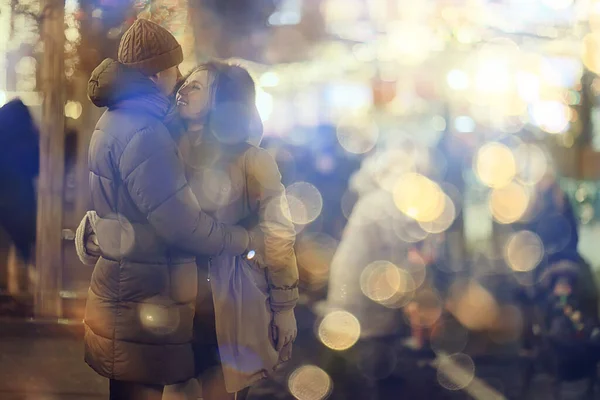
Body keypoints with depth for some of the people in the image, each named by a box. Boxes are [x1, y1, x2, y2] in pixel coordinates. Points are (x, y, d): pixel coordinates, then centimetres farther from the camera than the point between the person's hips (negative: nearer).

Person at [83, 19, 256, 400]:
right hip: (144, 301, -10)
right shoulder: (142, 133, -20)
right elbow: (181, 223, -22)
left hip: (126, 293, 10)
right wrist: (245, 239, -8)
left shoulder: (116, 121, 13)